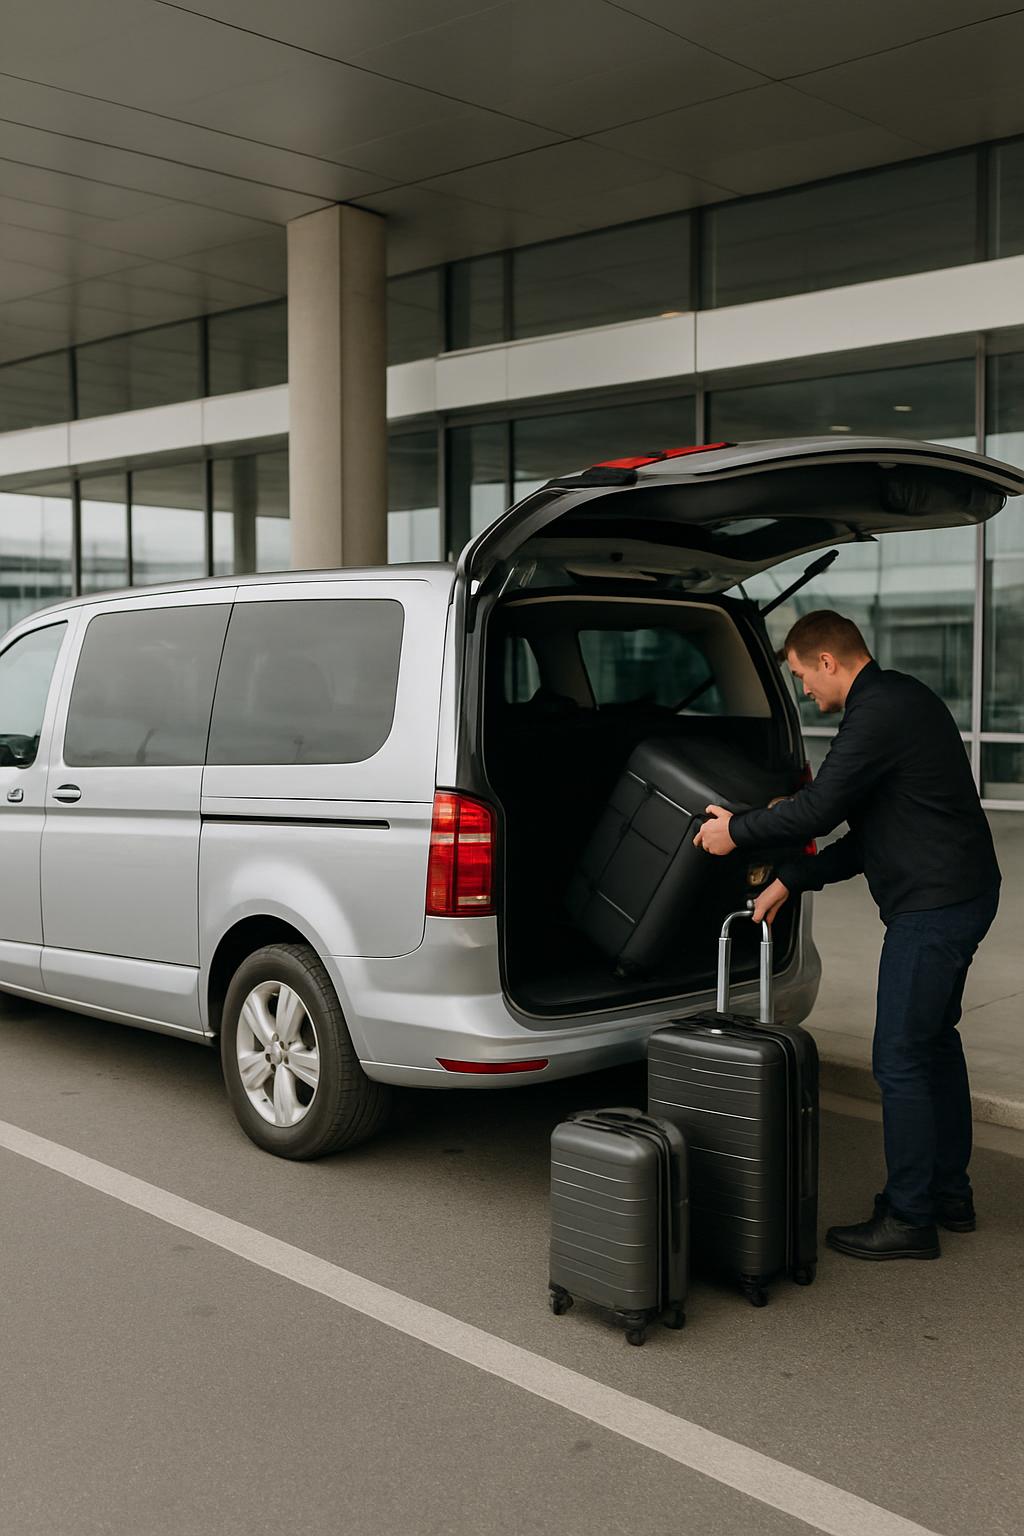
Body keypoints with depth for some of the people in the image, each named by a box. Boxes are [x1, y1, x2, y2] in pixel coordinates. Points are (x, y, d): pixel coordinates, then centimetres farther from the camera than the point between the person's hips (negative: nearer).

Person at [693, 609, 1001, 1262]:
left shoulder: (880, 712, -19)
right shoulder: (898, 699, 15)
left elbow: (819, 809, -22)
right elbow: (867, 835, 17)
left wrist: (736, 830, -6)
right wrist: (790, 880, 14)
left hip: (933, 907, -11)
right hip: (961, 893, 11)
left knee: (900, 1060, -3)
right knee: (935, 1042, 19)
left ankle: (909, 1219, 8)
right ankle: (949, 1194, 31)